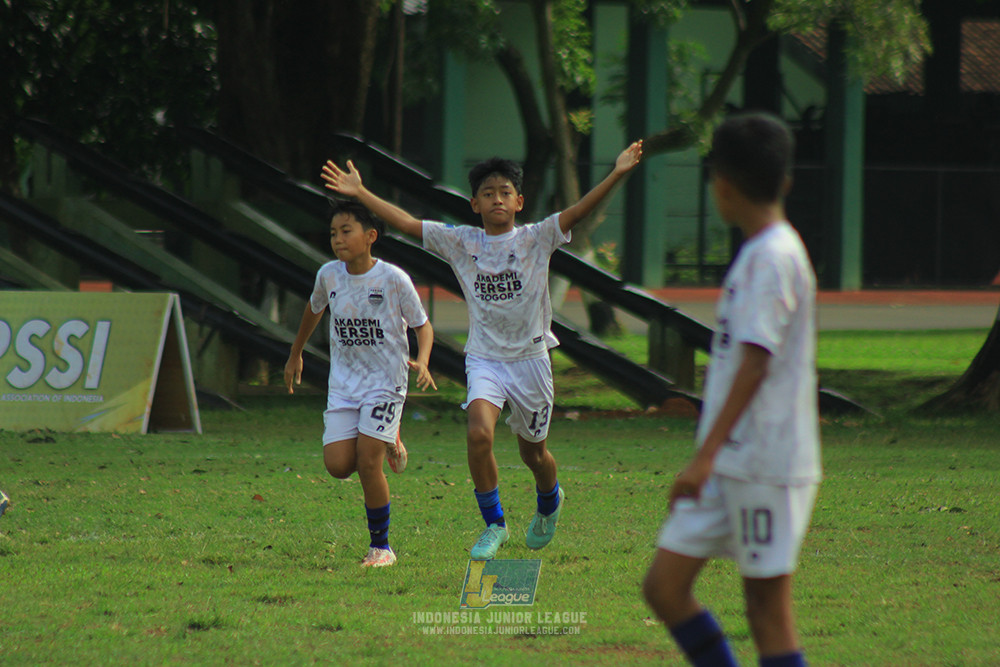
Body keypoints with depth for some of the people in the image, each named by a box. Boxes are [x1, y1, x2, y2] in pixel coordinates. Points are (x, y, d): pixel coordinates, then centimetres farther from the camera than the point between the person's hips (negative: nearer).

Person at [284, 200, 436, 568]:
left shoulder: (393, 279, -14)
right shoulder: (328, 275, -2)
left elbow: (422, 325, -3)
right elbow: (314, 310, 21)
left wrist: (421, 362, -23)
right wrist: (295, 355, 30)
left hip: (385, 381, -4)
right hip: (343, 382, 4)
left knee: (367, 463, -13)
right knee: (338, 465, -9)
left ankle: (381, 546, 4)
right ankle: (386, 442, 25)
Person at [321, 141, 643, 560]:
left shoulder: (535, 239, -4)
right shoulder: (461, 242, 1)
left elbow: (579, 211, -16)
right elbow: (407, 223, 0)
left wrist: (617, 175, -28)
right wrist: (360, 193, -6)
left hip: (530, 357, -1)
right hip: (484, 358, 1)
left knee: (532, 452, 13)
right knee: (479, 433, -24)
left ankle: (549, 501, 48)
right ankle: (494, 525, -7)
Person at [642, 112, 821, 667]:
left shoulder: (775, 257, -14)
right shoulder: (756, 253, 15)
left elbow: (755, 365, -22)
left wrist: (707, 456, -27)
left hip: (766, 466, -9)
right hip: (729, 466, 9)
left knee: (767, 607, -4)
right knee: (664, 585, 6)